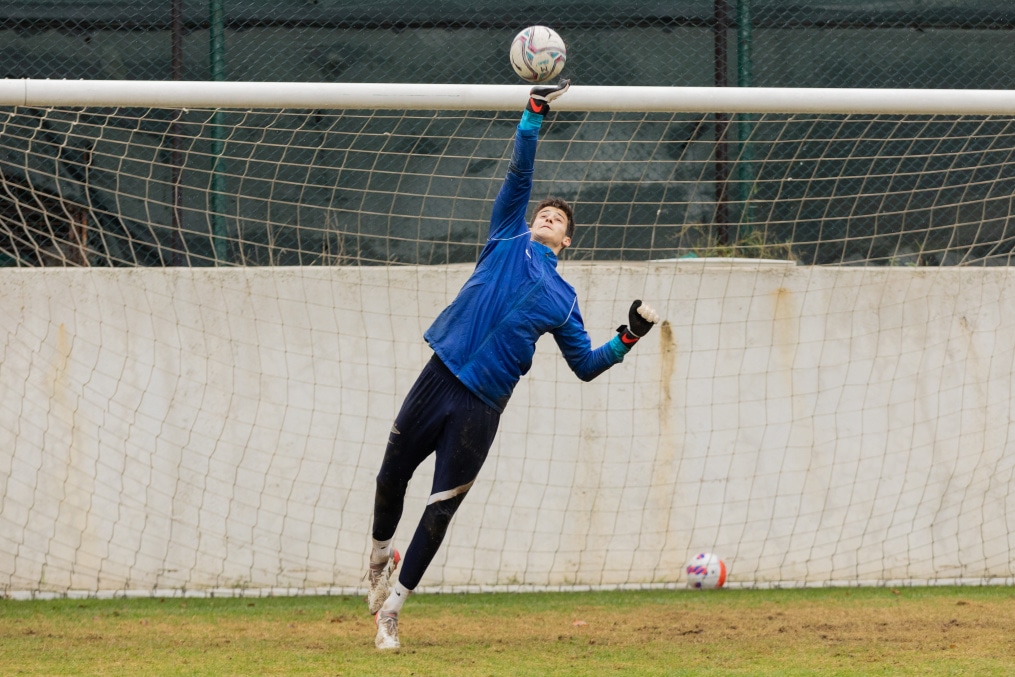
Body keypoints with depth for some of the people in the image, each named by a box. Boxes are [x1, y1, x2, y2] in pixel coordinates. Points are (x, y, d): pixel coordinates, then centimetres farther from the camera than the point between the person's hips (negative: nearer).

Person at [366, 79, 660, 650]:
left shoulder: (562, 299, 15)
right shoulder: (508, 242, 12)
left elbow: (586, 365, 17)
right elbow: (520, 172, 5)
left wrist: (629, 337, 5)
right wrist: (535, 113, -2)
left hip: (483, 406, 0)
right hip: (440, 378, 0)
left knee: (441, 510, -2)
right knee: (392, 477, 8)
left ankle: (393, 604, 9)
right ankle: (381, 554, 38)